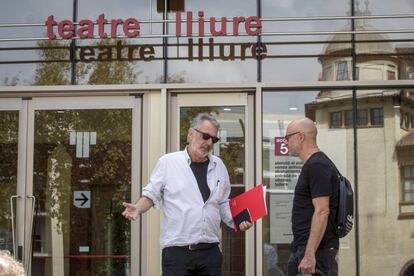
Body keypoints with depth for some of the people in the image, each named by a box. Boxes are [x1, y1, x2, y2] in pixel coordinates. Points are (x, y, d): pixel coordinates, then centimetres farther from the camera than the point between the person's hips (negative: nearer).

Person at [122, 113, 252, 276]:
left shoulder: (218, 166, 11)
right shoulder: (168, 162, -1)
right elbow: (152, 195, 5)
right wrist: (138, 208, -14)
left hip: (210, 252, 4)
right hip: (176, 252, -4)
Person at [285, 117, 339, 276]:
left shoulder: (317, 166, -14)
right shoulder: (312, 165, 18)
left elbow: (322, 212, -22)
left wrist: (309, 254, -25)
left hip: (316, 250, -10)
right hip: (302, 248, 10)